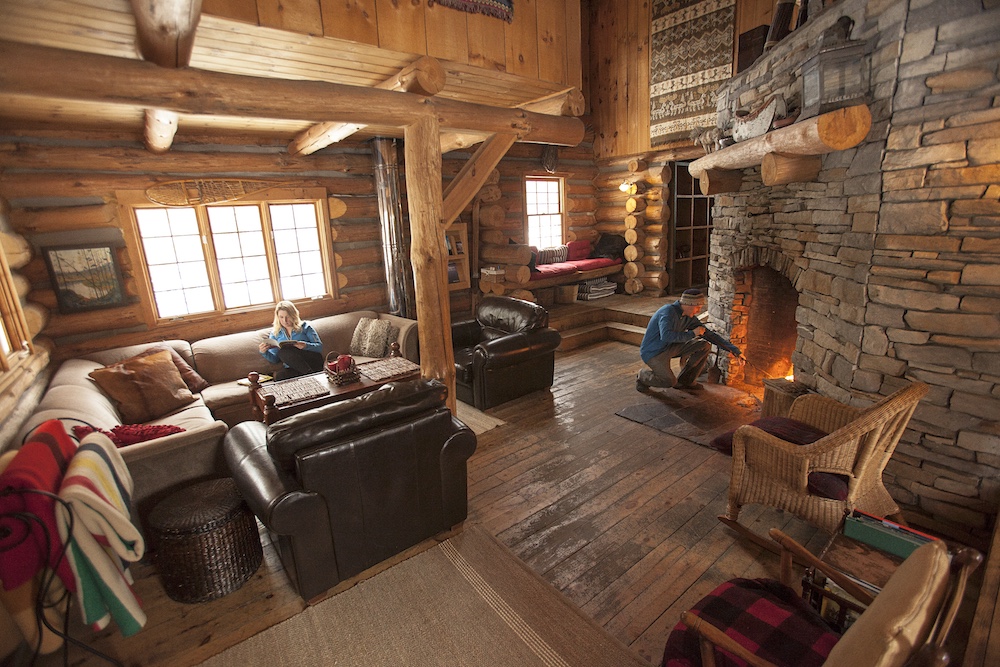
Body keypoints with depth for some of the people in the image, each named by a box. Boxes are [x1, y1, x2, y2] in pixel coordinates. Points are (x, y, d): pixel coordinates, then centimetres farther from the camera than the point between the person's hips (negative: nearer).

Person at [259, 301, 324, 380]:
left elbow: (320, 347, 1)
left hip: (314, 361, -2)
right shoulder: (275, 333, 19)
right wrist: (264, 352, -5)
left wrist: (306, 346, -19)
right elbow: (275, 359, 15)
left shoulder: (305, 327, 9)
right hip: (294, 368, 3)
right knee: (278, 376, -31)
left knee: (284, 352, -27)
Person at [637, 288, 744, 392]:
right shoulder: (668, 311, -24)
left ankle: (686, 380, 9)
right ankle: (643, 375, 2)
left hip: (669, 347, 8)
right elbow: (666, 336, -39)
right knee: (670, 381, -30)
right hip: (653, 352, -8)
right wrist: (692, 334, -27)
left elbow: (709, 334, 4)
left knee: (704, 345, -2)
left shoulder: (689, 317, -1)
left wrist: (734, 349, 0)